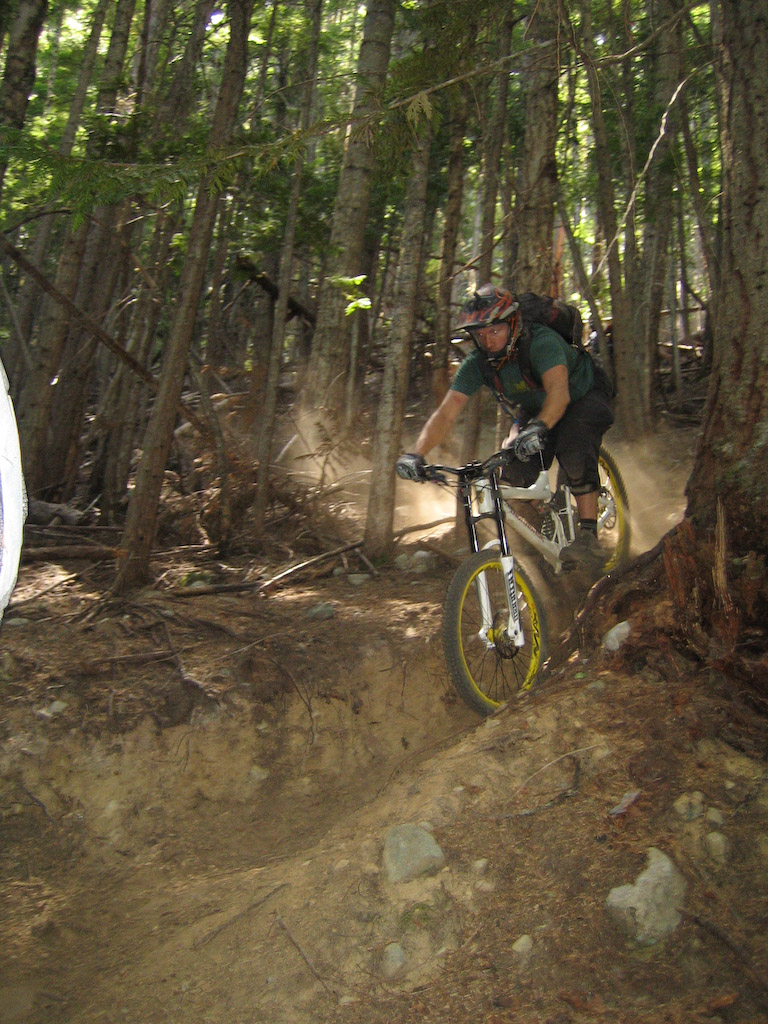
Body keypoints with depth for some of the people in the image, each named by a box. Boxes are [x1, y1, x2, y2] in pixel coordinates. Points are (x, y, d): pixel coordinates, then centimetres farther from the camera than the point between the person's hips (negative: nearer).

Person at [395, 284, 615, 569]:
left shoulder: (541, 342, -35)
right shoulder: (477, 364, -21)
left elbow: (559, 391, -52)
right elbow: (446, 414, -28)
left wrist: (539, 427, -71)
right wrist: (416, 454, -43)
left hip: (586, 397, -5)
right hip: (536, 409, 5)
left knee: (575, 451, -35)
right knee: (514, 474, -17)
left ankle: (588, 537, -27)